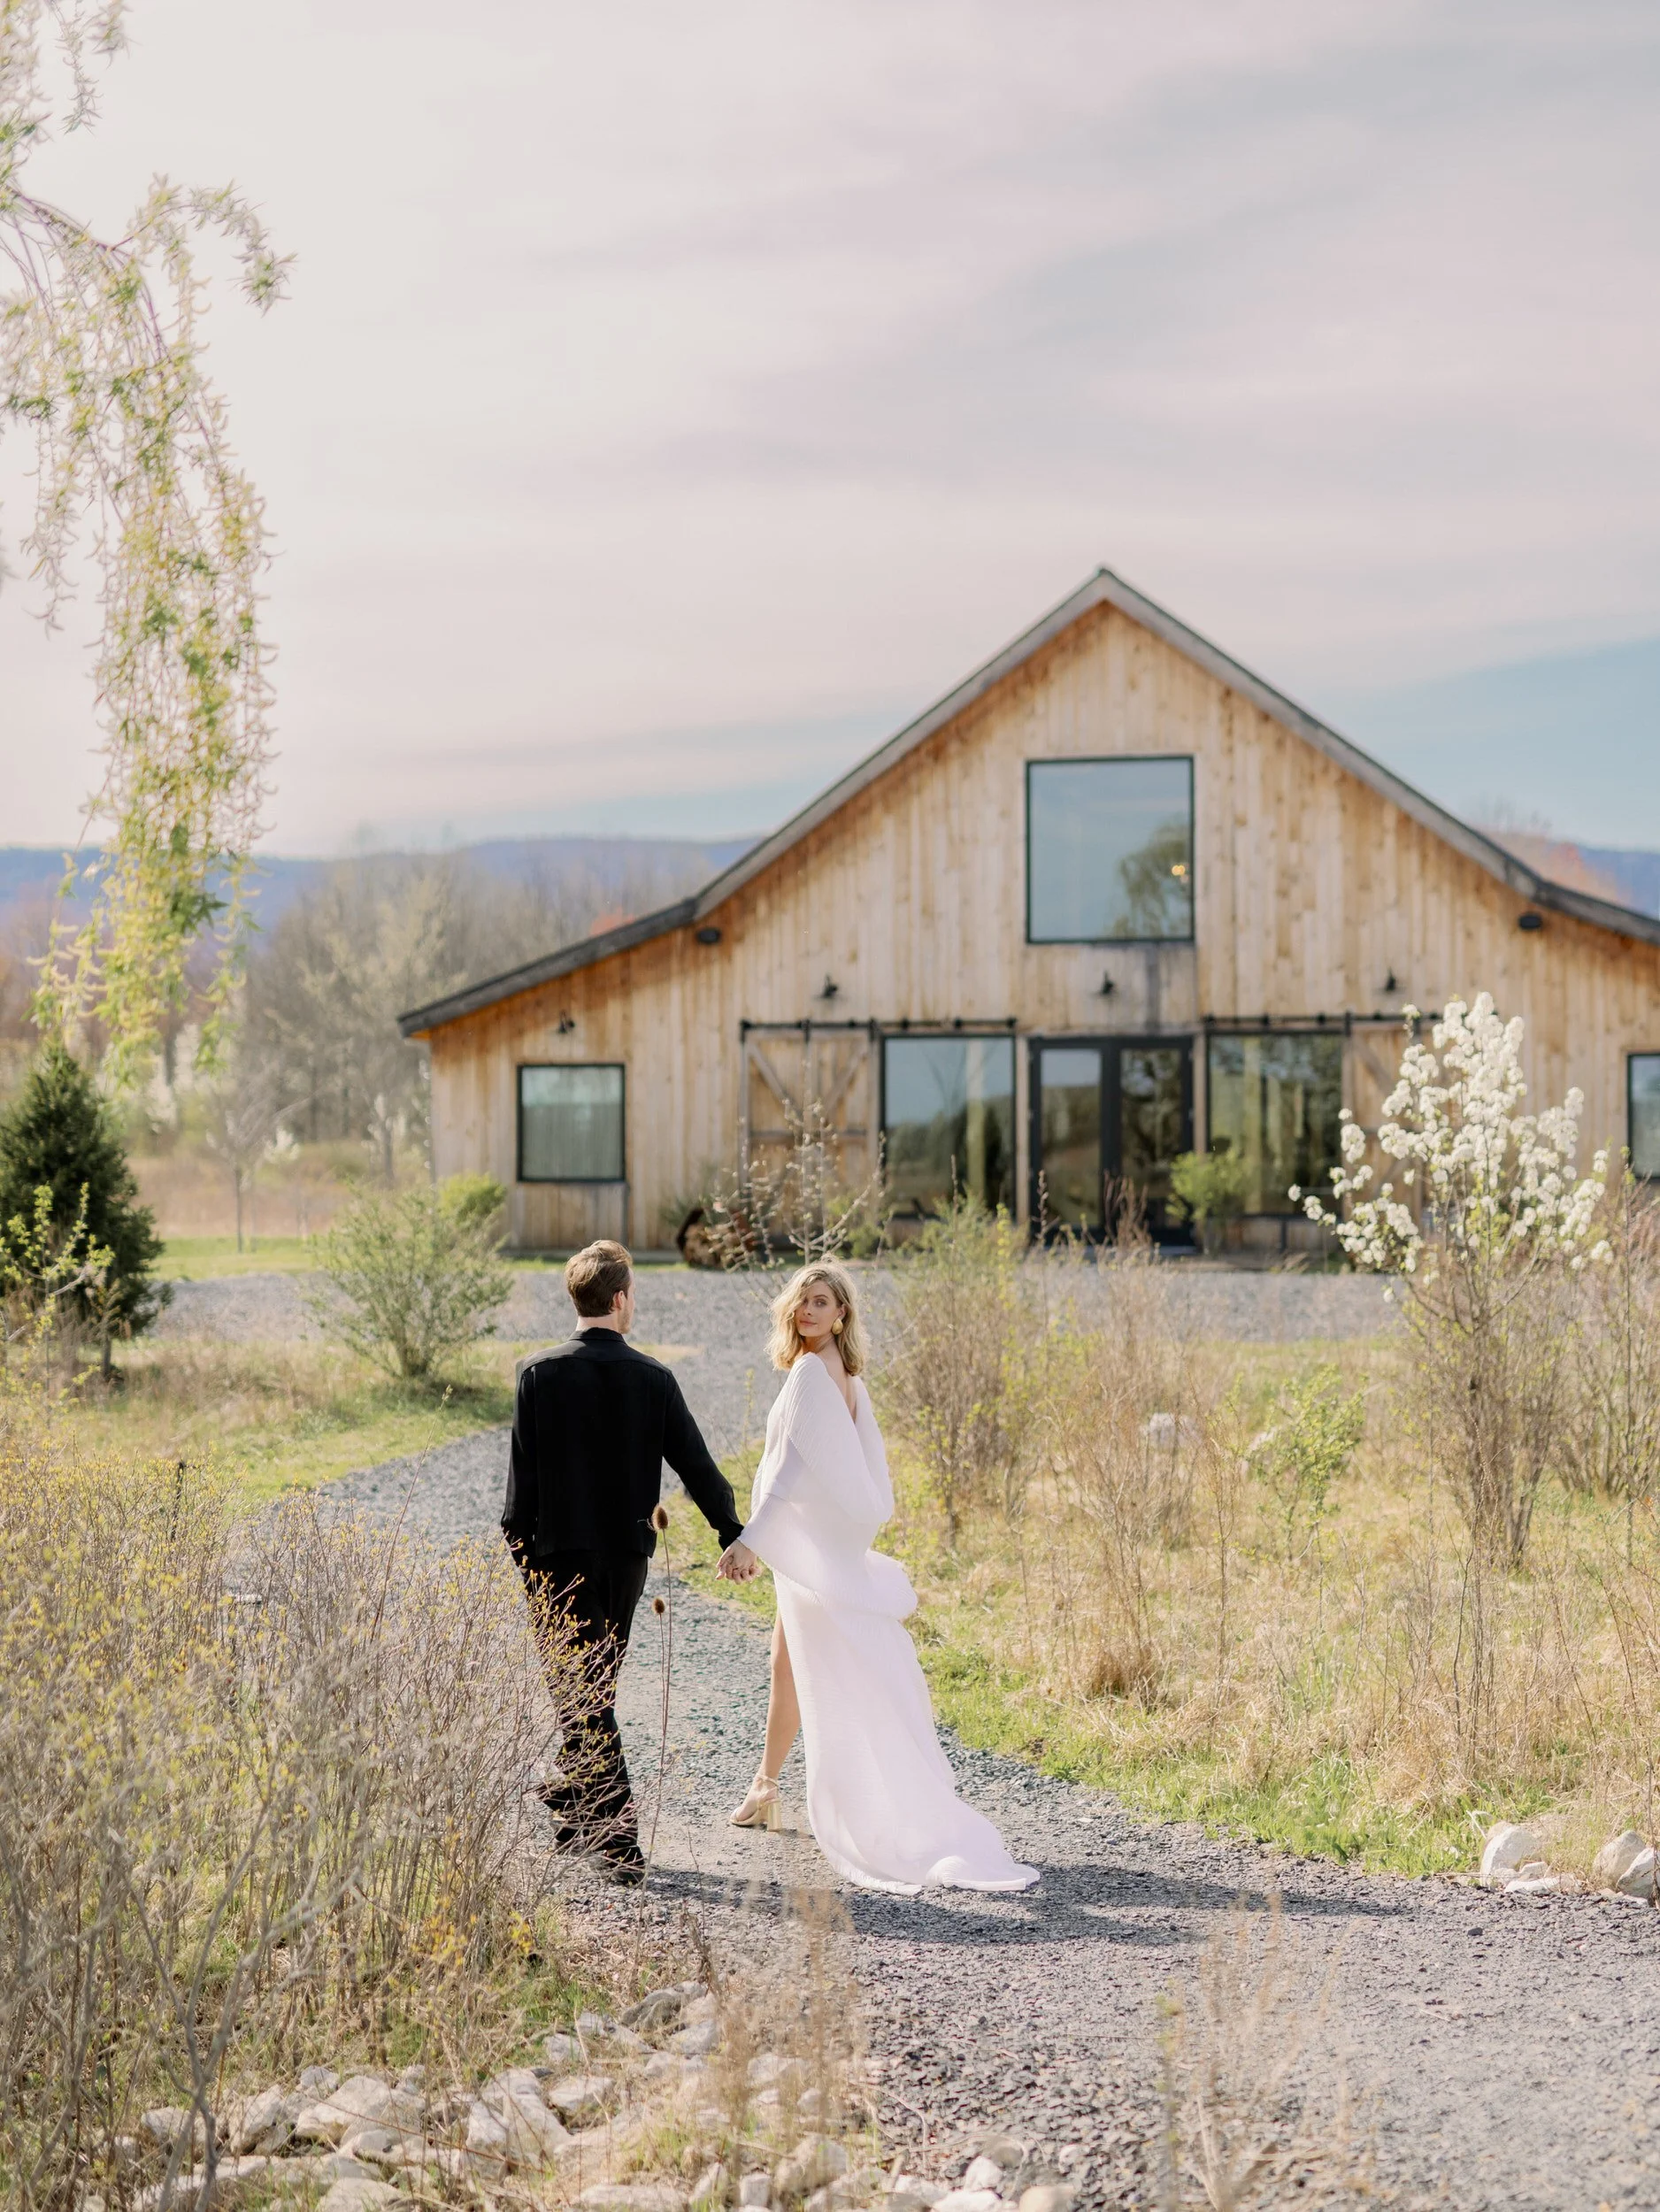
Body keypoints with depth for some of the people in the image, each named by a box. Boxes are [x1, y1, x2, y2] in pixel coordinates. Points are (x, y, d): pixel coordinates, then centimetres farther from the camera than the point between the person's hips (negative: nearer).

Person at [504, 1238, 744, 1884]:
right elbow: (695, 1465, 3)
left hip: (560, 1554, -3)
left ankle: (618, 1837, -11)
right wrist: (732, 1533, 17)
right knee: (596, 1686, 19)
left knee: (582, 1694, -3)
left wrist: (518, 1552, 1)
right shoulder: (653, 1378, -3)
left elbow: (522, 1475, -9)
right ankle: (578, 1812, 34)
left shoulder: (540, 1374, -9)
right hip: (627, 1554, 3)